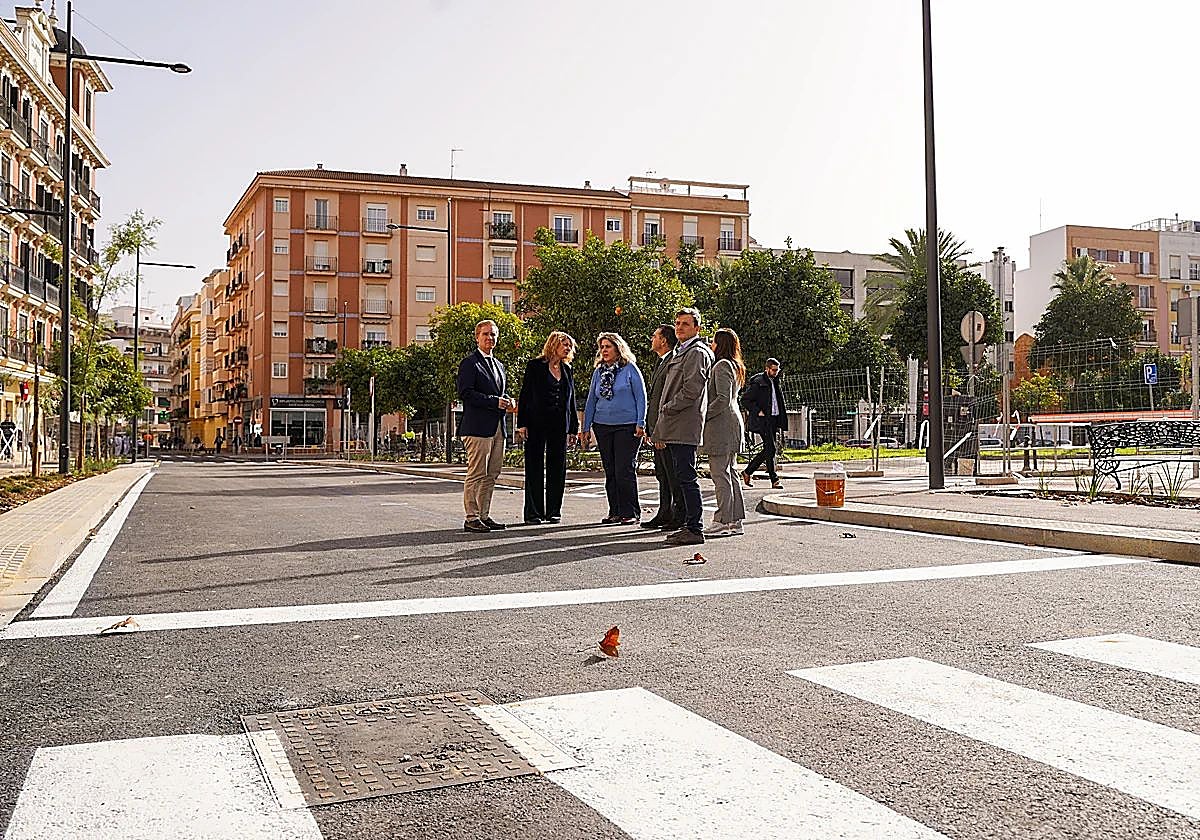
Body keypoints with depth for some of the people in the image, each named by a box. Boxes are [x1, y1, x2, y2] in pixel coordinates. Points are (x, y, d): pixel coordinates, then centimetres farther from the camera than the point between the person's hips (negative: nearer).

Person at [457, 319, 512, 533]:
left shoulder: (498, 365, 22)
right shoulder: (470, 363, -4)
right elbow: (465, 393, -14)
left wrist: (508, 401, 7)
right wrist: (495, 401, -17)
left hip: (497, 427, 8)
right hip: (478, 427, -8)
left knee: (492, 475, 9)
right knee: (476, 474, -7)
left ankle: (484, 515, 16)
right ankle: (471, 518, -3)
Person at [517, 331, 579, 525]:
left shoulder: (567, 370, 15)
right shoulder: (535, 366, 1)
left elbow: (571, 400, 18)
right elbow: (524, 395, -2)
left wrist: (573, 428, 12)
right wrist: (522, 424, -9)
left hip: (560, 426, 5)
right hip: (536, 425, -4)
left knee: (558, 469, 4)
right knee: (535, 469, -1)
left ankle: (554, 512, 12)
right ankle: (533, 513, 4)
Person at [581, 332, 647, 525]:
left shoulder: (630, 369, -2)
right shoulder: (598, 372, 12)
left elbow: (641, 397, -3)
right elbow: (591, 400, 15)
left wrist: (640, 423, -9)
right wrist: (586, 427, 11)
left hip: (626, 426, -5)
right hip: (603, 426, 5)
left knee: (625, 471, -7)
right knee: (610, 471, 7)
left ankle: (630, 512, 1)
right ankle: (615, 512, 14)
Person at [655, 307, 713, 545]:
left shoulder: (697, 353, -9)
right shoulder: (679, 353, 22)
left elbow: (691, 391, -19)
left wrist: (667, 409, -9)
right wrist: (660, 430, 19)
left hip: (684, 427, -10)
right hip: (674, 429, 10)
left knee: (687, 478, -9)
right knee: (683, 478, 12)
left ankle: (695, 529, -6)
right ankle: (689, 525, 17)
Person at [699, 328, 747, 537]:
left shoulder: (722, 365, -11)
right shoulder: (735, 367, 20)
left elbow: (723, 399, -19)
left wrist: (703, 415, -15)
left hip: (721, 424, -10)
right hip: (732, 422, 10)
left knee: (720, 473, -9)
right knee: (730, 473, 11)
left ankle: (724, 522, -9)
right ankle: (735, 521, 13)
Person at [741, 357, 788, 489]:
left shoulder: (775, 382, 17)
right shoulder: (758, 382, -8)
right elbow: (745, 400, -10)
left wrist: (780, 423, 17)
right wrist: (758, 411, -17)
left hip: (774, 420, 9)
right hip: (763, 420, -9)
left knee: (768, 449, 8)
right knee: (770, 448, -11)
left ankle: (748, 472, 19)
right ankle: (774, 480, -7)